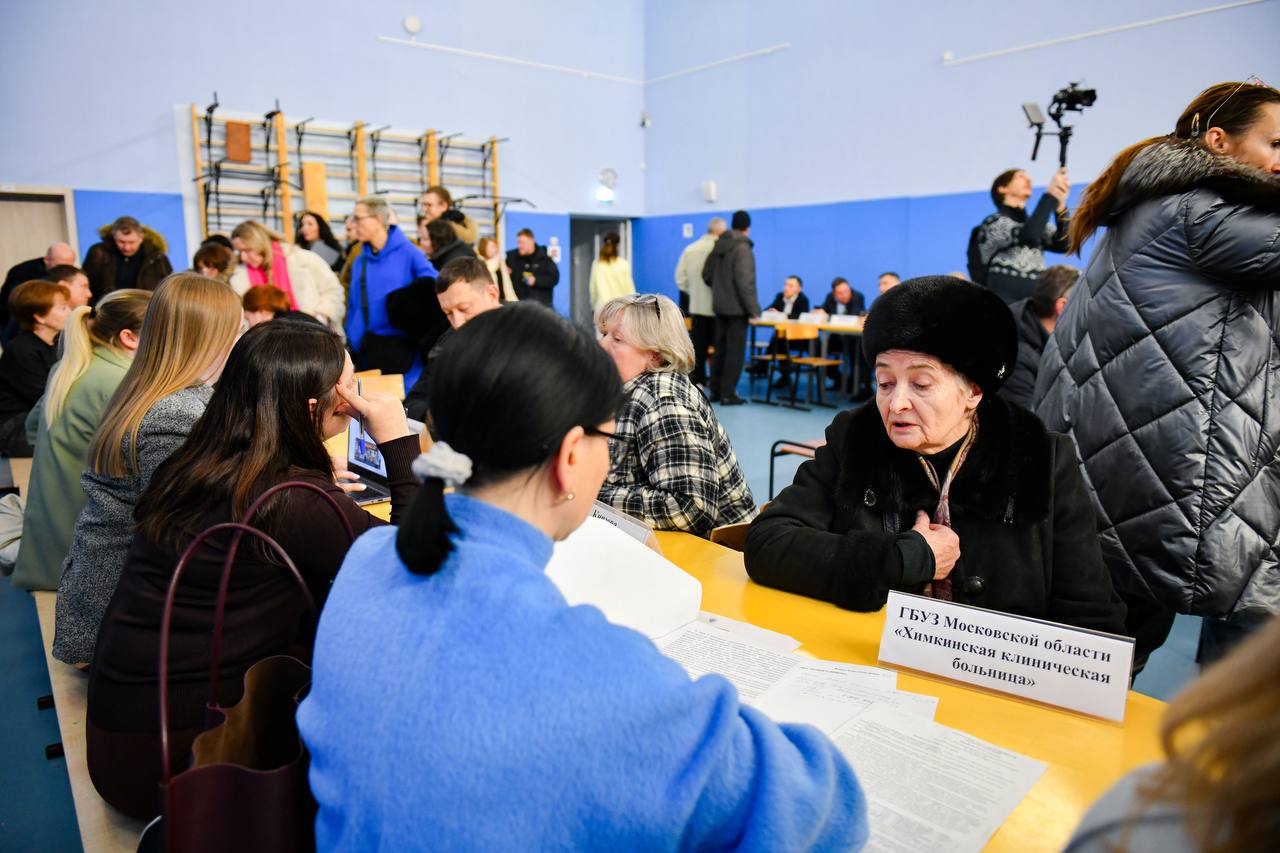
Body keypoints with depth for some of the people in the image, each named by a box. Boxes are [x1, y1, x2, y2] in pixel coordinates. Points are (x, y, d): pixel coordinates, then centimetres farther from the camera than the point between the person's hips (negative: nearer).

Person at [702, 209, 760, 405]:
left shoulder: (719, 245, 8)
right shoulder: (742, 247, -15)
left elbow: (706, 274, 13)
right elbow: (744, 282, -20)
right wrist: (753, 309, -15)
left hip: (720, 306, 7)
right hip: (737, 308, -7)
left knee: (720, 349, 14)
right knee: (735, 351, -1)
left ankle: (715, 391, 20)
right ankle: (727, 394, 1)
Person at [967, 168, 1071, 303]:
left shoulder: (1034, 223, 20)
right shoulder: (994, 223, -2)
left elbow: (1063, 244, 1)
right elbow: (1029, 236, -21)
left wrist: (1060, 205, -12)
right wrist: (1051, 193, -16)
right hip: (1005, 306, -7)